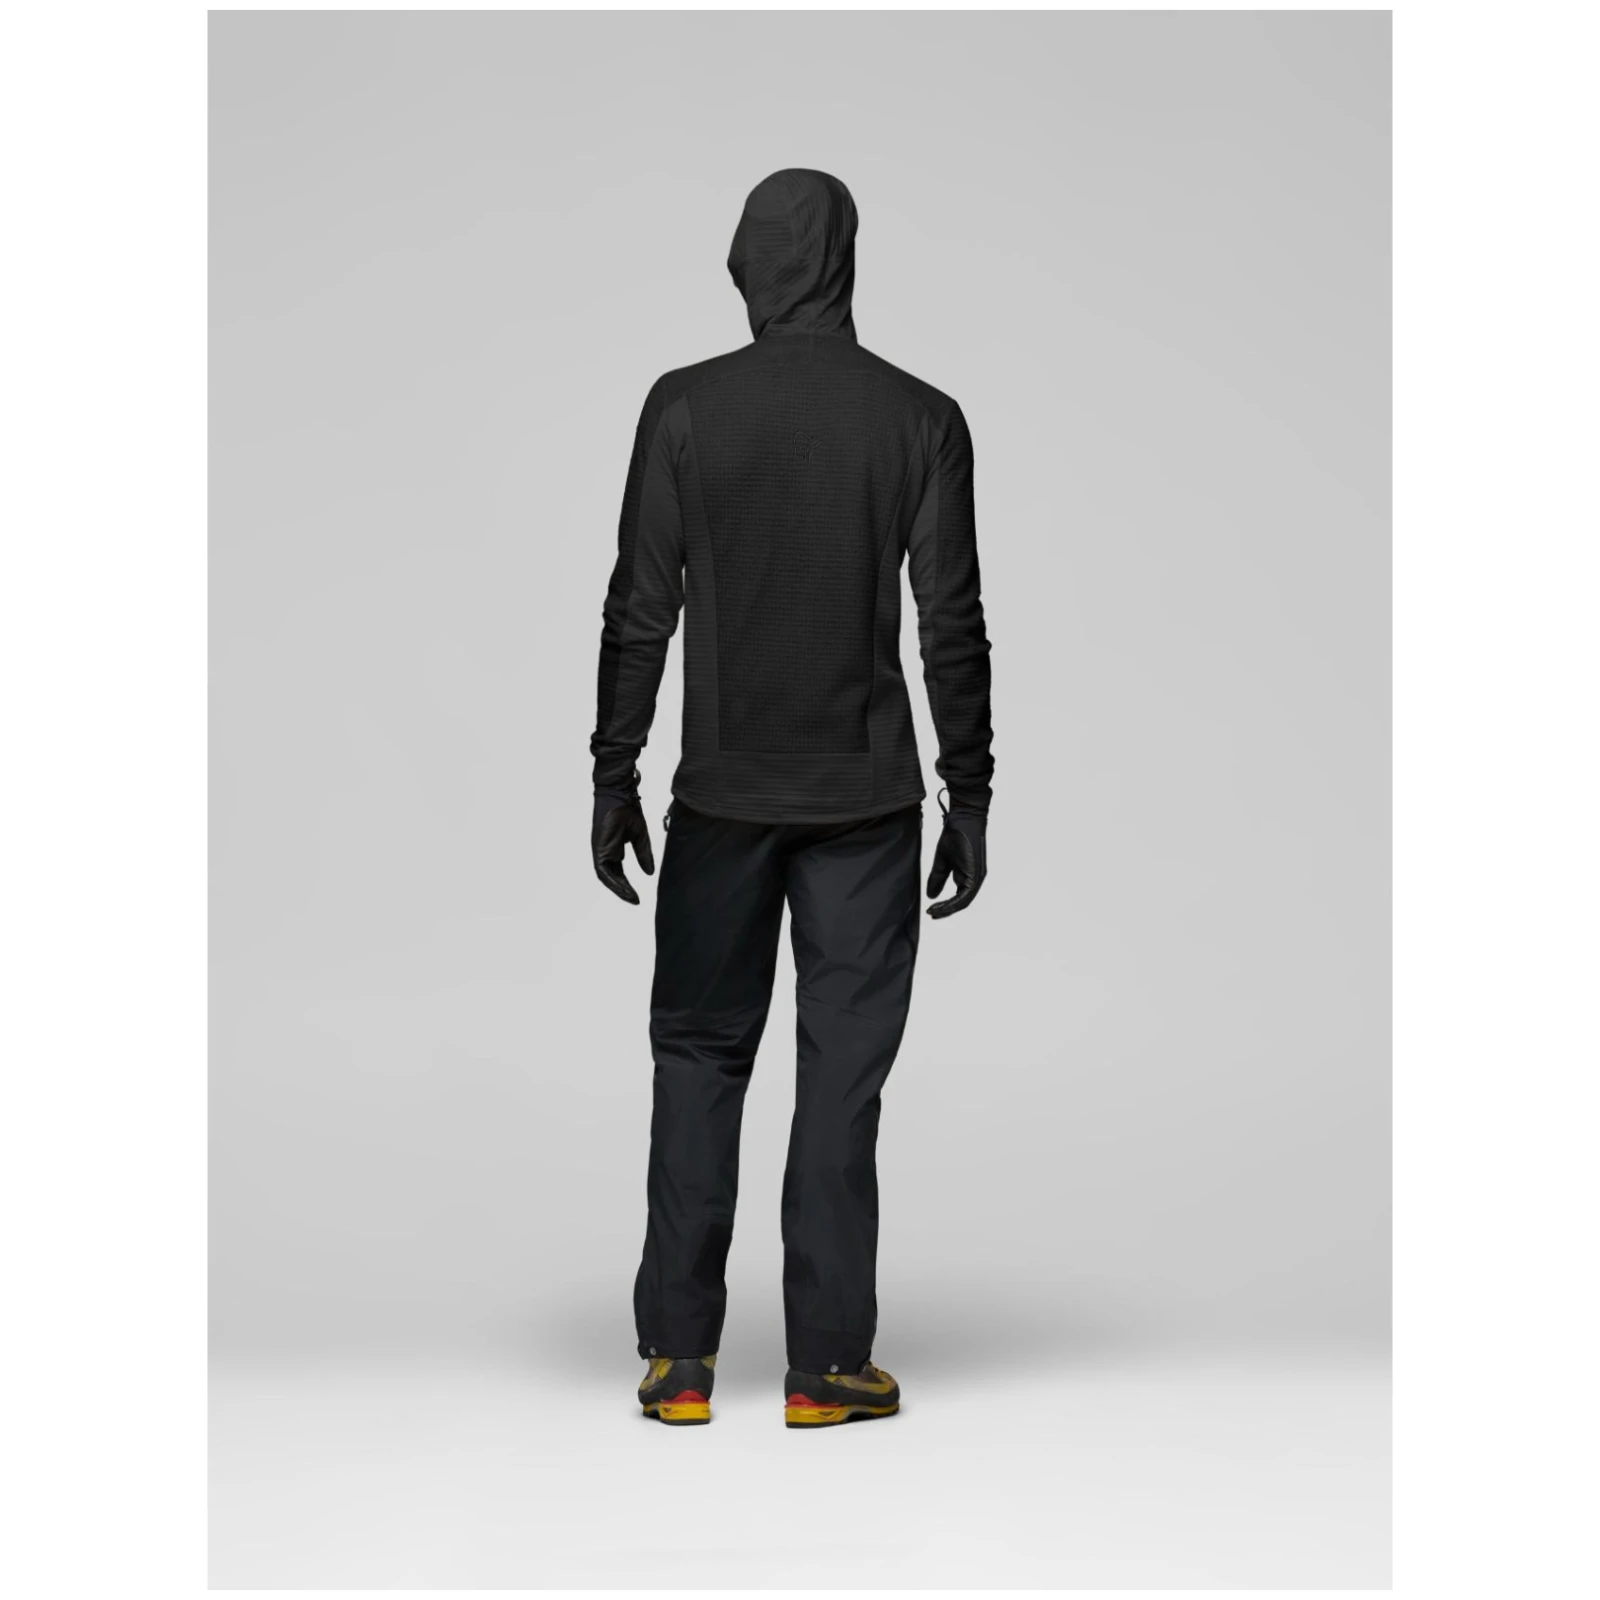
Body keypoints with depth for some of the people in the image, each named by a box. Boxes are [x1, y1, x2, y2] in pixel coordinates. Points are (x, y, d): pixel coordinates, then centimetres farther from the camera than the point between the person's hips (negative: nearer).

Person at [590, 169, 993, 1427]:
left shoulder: (685, 409, -3)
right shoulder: (921, 419, -2)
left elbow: (642, 607, -3)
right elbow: (954, 624, -2)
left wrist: (615, 773, 4)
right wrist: (970, 795, 4)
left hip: (721, 797, 0)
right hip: (867, 801, 0)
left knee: (699, 1057, 11)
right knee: (844, 1074, 5)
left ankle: (680, 1358, 12)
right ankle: (828, 1365, 9)